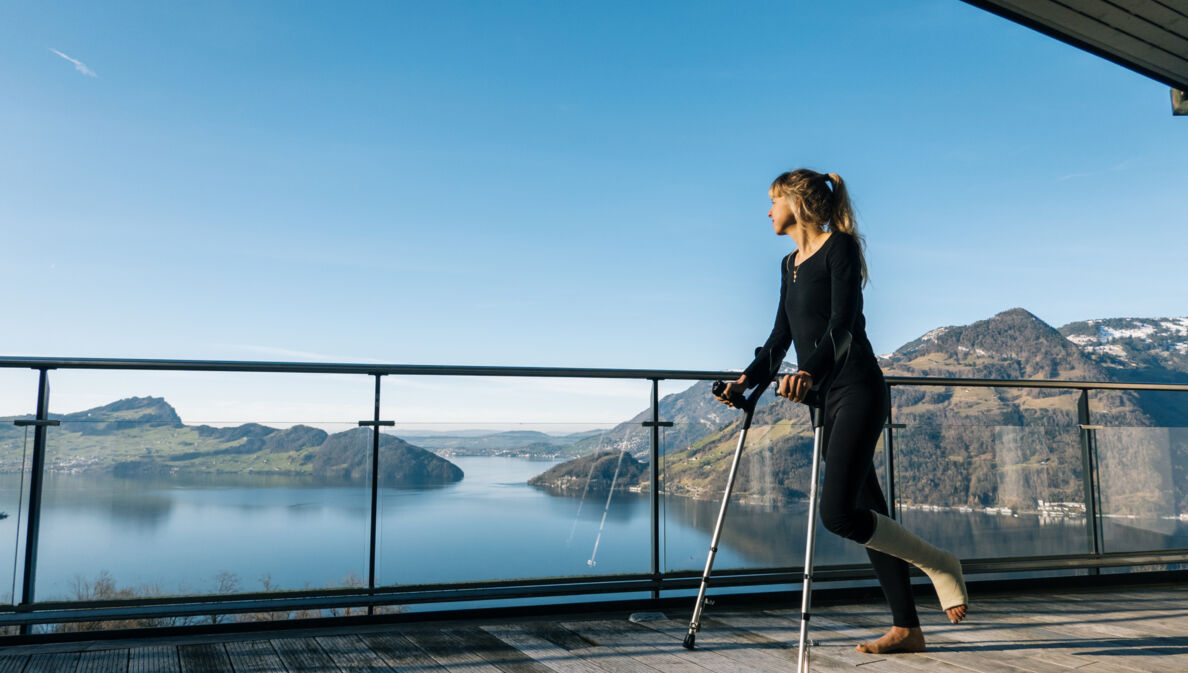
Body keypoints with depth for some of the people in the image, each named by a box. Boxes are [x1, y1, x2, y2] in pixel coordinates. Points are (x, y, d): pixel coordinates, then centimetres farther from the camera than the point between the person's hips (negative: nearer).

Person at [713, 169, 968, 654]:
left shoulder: (840, 247, -6)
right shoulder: (790, 264, 18)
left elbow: (842, 322, -19)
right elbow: (780, 338, 21)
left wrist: (810, 372, -34)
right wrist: (748, 379, 10)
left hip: (857, 390, -8)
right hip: (825, 399, 8)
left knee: (838, 512, -17)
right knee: (865, 514, 8)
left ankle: (940, 565, 4)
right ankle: (906, 629, 16)